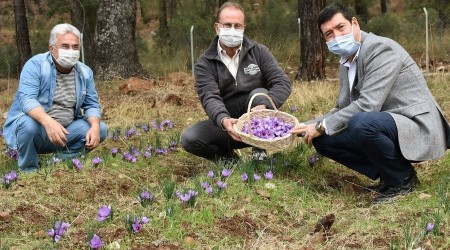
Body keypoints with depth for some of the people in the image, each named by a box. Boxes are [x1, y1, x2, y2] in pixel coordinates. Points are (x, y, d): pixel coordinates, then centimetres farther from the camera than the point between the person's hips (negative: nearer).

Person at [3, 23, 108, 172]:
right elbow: (27, 99, -27)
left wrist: (95, 126, -21)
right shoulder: (35, 65, -15)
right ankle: (29, 170, -10)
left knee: (100, 129, -10)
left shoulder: (85, 72, 1)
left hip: (64, 131, 5)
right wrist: (48, 122, -47)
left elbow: (91, 105, 3)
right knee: (28, 124, -37)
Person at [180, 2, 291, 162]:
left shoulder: (259, 52, -4)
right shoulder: (205, 63, -7)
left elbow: (282, 82, -13)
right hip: (227, 124, 1)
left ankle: (260, 150, -12)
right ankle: (228, 157, 5)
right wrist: (223, 120, -46)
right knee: (188, 139, -22)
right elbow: (209, 97, -22)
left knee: (260, 94, -29)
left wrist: (265, 105, -35)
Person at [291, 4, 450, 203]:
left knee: (361, 122, -36)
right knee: (323, 139, 2)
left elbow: (367, 104, -26)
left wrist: (322, 126, -18)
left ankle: (402, 178, -11)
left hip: (419, 127, -9)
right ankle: (387, 174, 4)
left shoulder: (381, 48, -17)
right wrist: (305, 127, 4)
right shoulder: (346, 63, 11)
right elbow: (343, 109, 17)